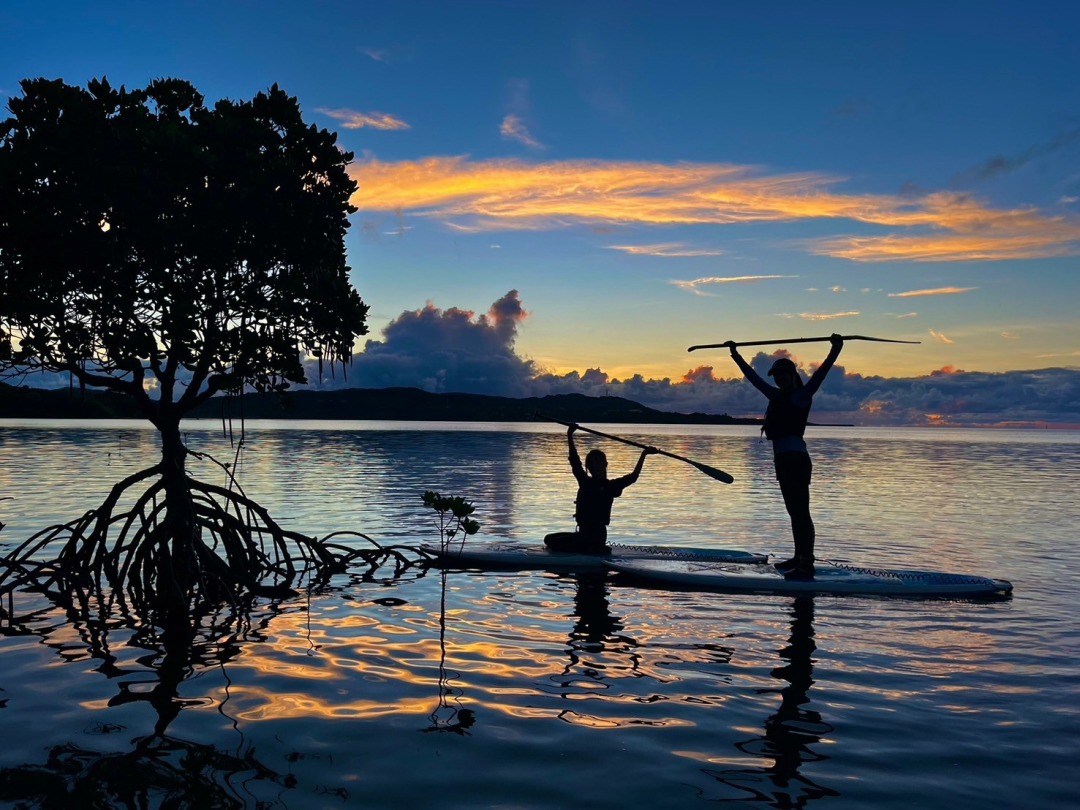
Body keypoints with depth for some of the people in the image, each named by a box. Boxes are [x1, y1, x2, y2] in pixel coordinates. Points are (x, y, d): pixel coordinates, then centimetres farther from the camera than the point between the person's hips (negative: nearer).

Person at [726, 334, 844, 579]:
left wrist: (835, 351, -27)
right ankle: (799, 558, 21)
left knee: (800, 512, -11)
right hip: (782, 459, 8)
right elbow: (753, 377, 28)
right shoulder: (776, 396, 19)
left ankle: (807, 566, -13)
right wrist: (736, 355, 34)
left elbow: (820, 373, -14)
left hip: (796, 459, -8)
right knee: (795, 512, 13)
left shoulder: (802, 394, -1)